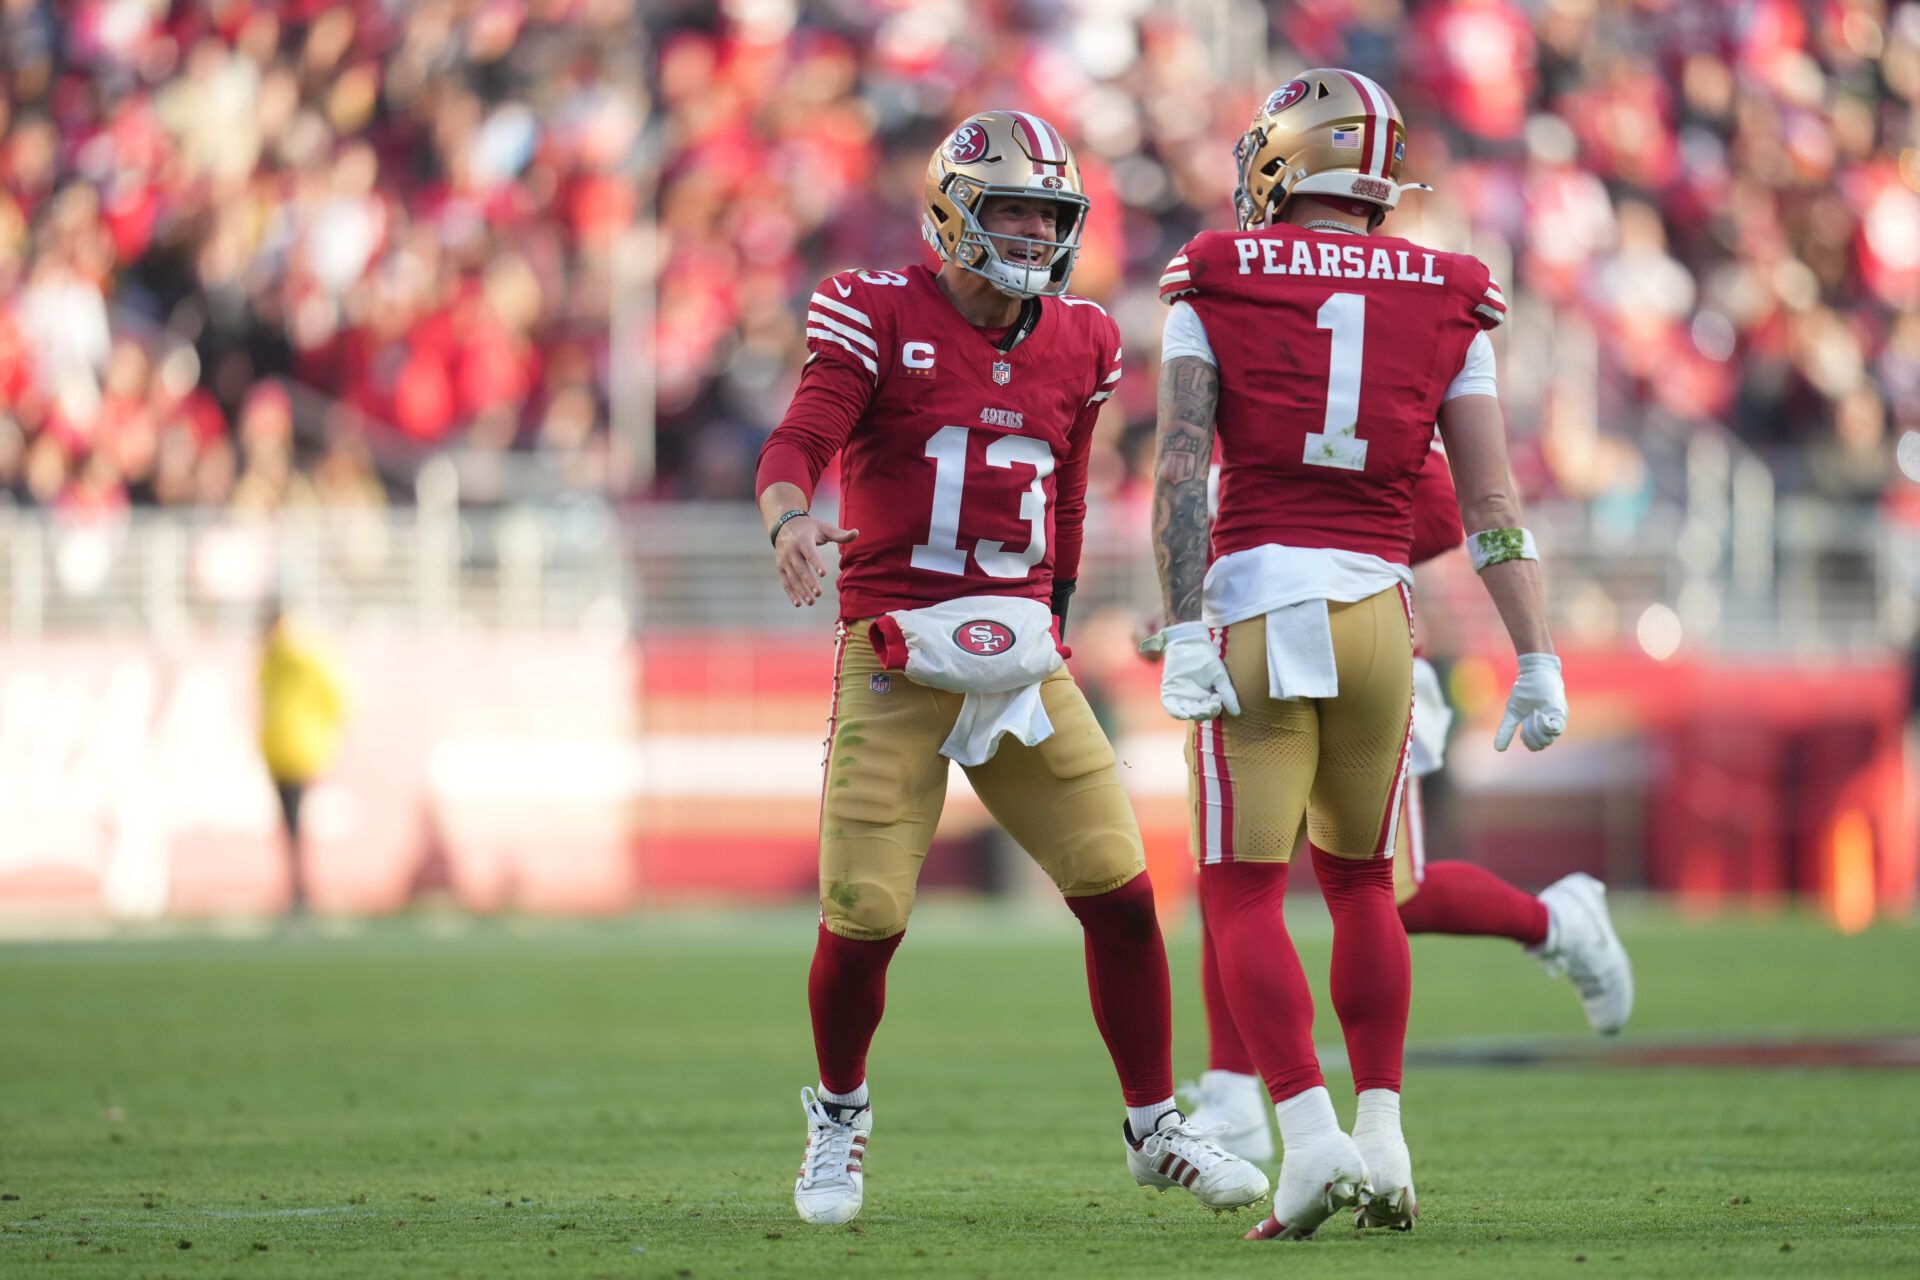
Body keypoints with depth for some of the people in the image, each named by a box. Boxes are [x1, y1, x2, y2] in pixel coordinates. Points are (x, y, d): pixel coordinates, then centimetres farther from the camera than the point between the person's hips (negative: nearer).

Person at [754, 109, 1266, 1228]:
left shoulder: (1078, 346, 11)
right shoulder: (881, 317, -3)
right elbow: (800, 442, -16)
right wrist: (790, 517, -37)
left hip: (1020, 658, 4)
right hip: (897, 654, -4)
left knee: (1121, 891, -3)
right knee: (865, 914, -8)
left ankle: (1155, 1126, 13)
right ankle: (840, 1113, 20)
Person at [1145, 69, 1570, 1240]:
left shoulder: (1217, 284, 0)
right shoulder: (1445, 305, 7)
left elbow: (1181, 472, -8)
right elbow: (1492, 504, 4)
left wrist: (1183, 634, -10)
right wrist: (1538, 661, 5)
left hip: (1255, 599, -3)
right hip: (1377, 606, 3)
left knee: (1244, 893, 3)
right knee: (1360, 880, 20)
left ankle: (1311, 1135, -12)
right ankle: (1382, 1134, 12)